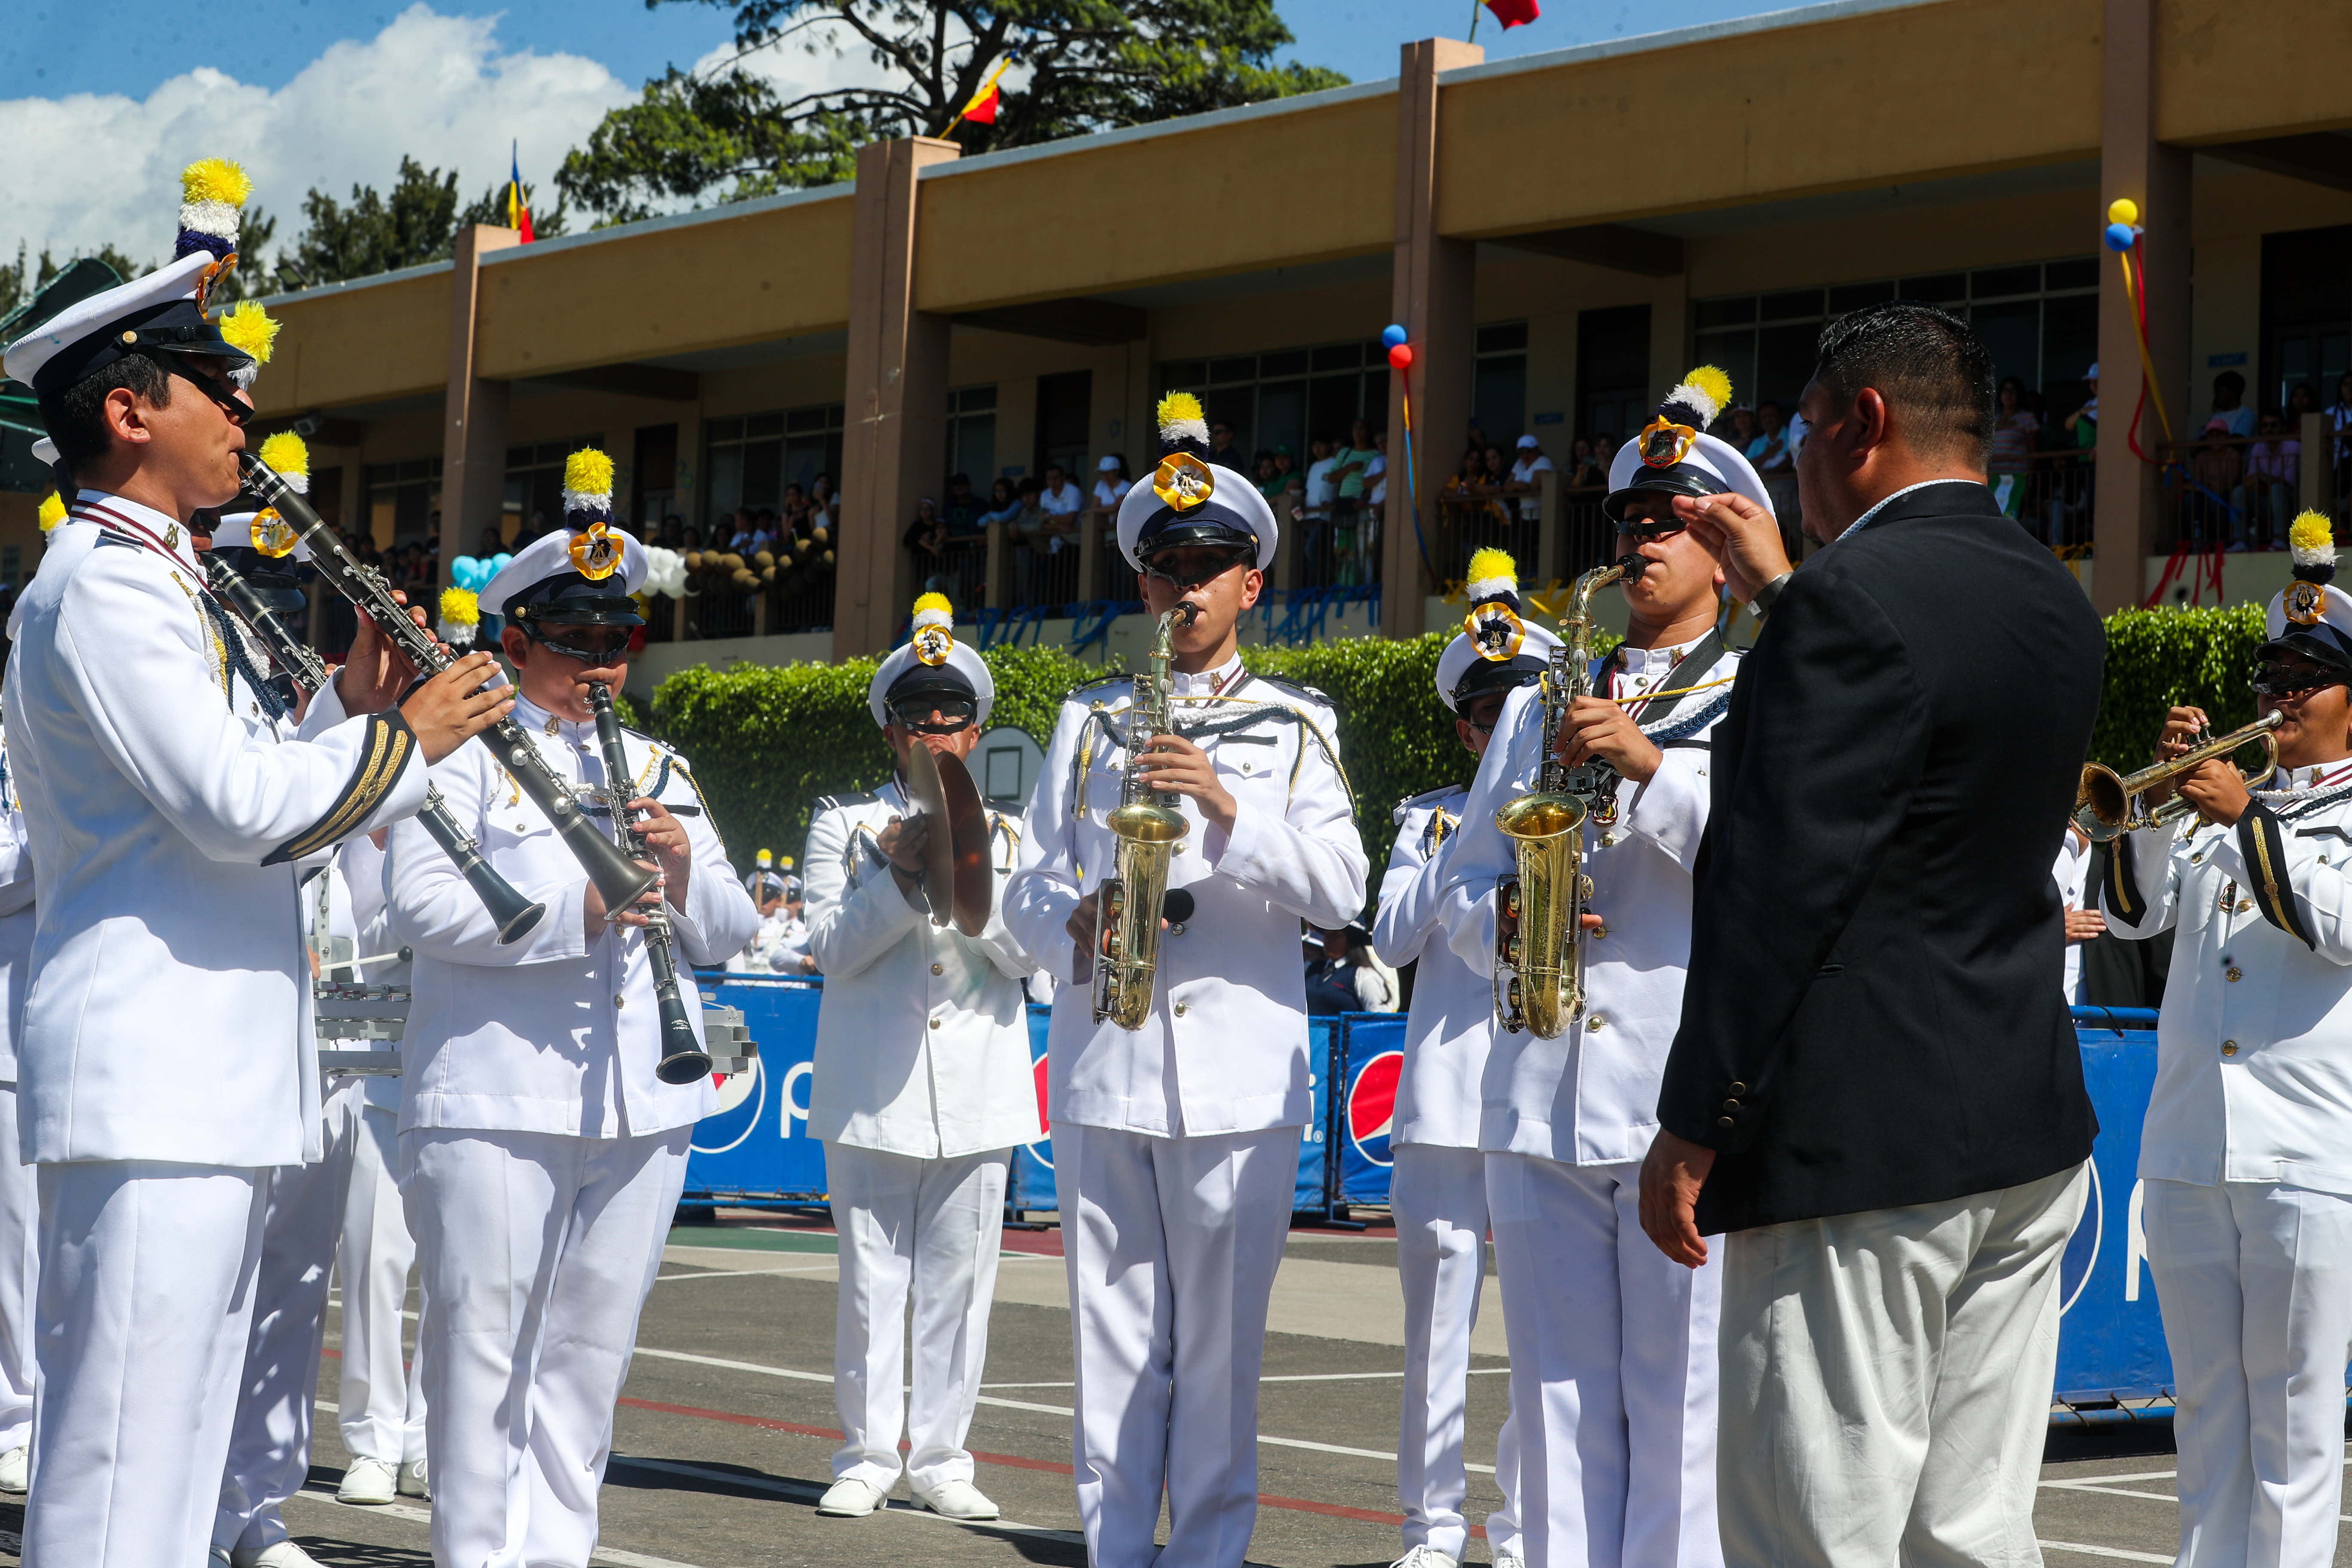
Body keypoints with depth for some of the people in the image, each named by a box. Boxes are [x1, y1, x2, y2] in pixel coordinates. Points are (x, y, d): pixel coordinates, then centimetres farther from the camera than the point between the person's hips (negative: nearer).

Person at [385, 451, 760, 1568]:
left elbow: (727, 935, 15)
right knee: (484, 1335, -2)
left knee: (593, 1345, 8)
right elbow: (420, 904, -12)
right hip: (495, 1094, -5)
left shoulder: (660, 770, 18)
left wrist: (683, 870, -7)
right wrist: (573, 911, -23)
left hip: (641, 1101, 5)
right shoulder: (465, 752, 2)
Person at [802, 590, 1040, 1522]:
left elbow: (1024, 956, 2)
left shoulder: (1005, 834, 14)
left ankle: (940, 1460, 9)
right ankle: (867, 1456, 9)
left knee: (959, 1281, 1)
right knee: (871, 1280, -1)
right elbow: (830, 948, -1)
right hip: (872, 1092, -1)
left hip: (980, 1092, 1)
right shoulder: (845, 823, 10)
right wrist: (901, 877, -14)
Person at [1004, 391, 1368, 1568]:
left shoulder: (1294, 727, 8)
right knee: (1113, 1335, 4)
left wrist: (1229, 807, -17)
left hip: (1238, 1072, -2)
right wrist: (1073, 929, -9)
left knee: (1220, 1339, 0)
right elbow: (1031, 886, 13)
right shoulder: (1089, 722, 16)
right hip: (1102, 1067, 2)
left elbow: (1340, 892, -3)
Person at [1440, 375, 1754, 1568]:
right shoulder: (1540, 702, 20)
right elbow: (1465, 885, 19)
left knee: (1680, 1413, -6)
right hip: (1541, 1098, 5)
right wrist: (1508, 922, -3)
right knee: (1560, 1409, 6)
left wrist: (1649, 762, -18)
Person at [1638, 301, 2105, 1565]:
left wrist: (1694, 1128, -14)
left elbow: (1779, 880, -18)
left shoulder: (1854, 598, -14)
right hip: (2030, 1139, 9)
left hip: (1867, 1146, -9)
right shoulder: (2057, 606, 13)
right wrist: (1782, 593, 31)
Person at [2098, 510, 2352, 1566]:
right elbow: (2133, 909, 10)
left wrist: (2246, 817, -17)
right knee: (2207, 1407, 9)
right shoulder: (2224, 793, 18)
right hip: (2185, 1149, 5)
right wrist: (2160, 784, -2)